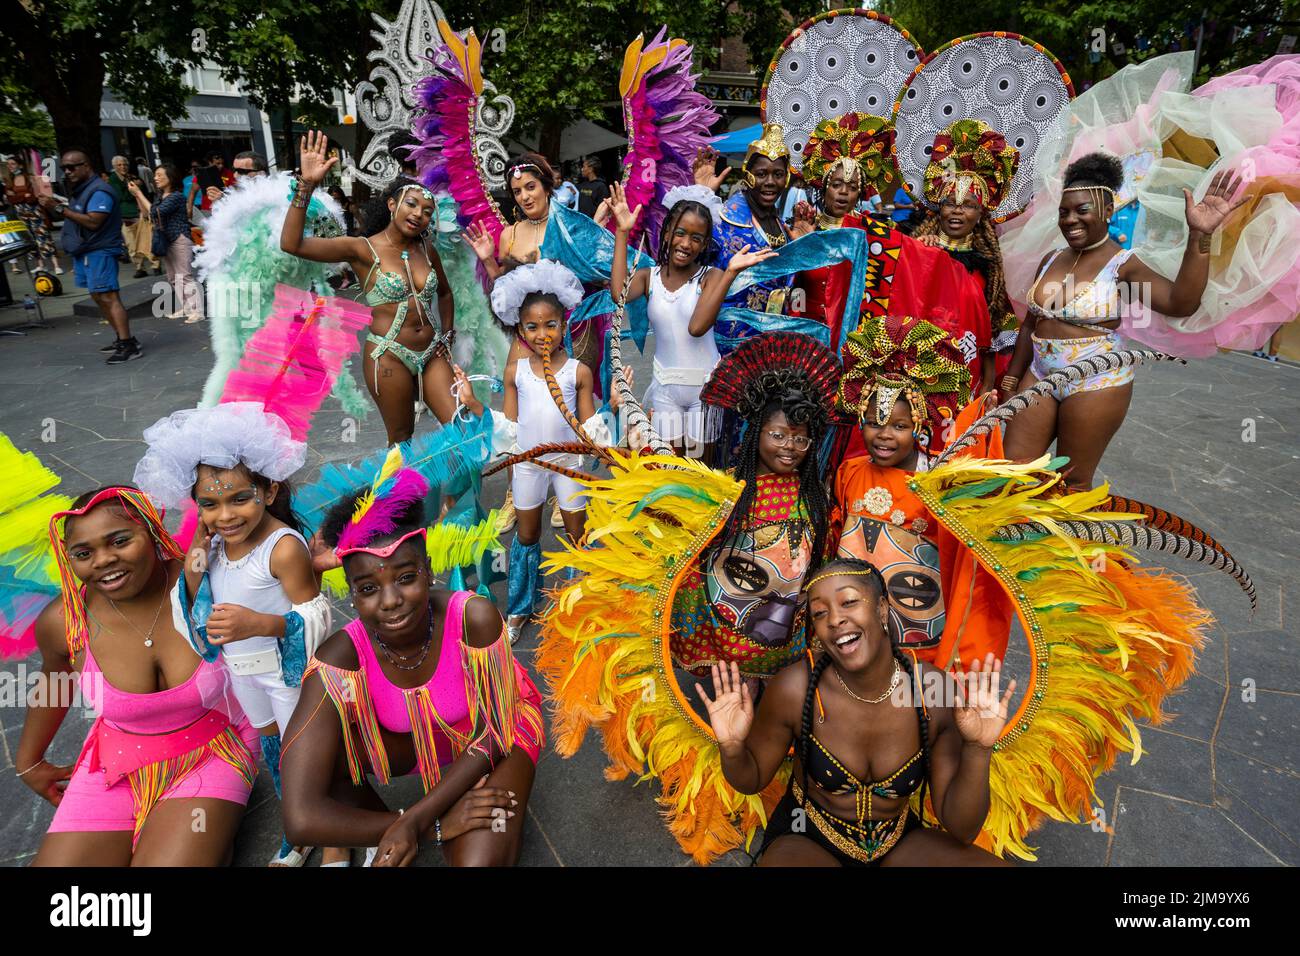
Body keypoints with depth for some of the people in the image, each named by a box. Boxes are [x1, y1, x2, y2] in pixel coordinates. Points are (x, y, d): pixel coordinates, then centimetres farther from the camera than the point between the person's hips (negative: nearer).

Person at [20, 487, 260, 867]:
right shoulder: (62, 622, -13)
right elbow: (54, 679, 10)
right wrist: (28, 762, 24)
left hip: (211, 757, -3)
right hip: (117, 764, 3)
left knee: (170, 858, -21)